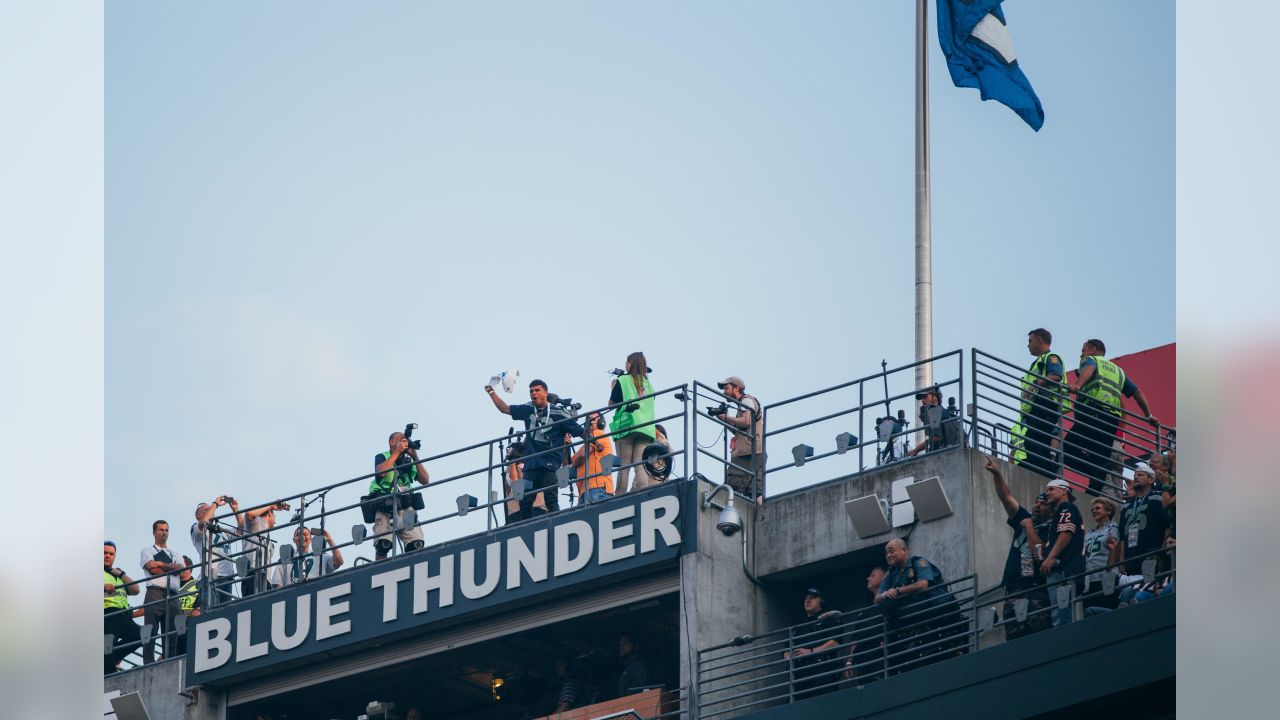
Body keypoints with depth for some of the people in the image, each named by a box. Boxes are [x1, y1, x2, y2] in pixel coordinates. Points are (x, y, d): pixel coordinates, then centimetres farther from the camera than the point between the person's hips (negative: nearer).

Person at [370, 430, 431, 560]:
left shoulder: (409, 462, 26)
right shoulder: (382, 457, 14)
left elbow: (425, 480, 16)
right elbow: (381, 471, -9)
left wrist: (415, 458, 9)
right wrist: (397, 452, -1)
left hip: (406, 507, 4)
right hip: (385, 508, -4)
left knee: (416, 544, -17)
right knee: (384, 543, -22)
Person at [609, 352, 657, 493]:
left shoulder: (623, 381, 3)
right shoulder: (648, 384, 16)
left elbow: (611, 403, 5)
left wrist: (613, 387, 22)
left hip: (627, 425, -4)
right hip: (646, 427, 4)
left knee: (624, 466, -6)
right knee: (641, 466, -4)